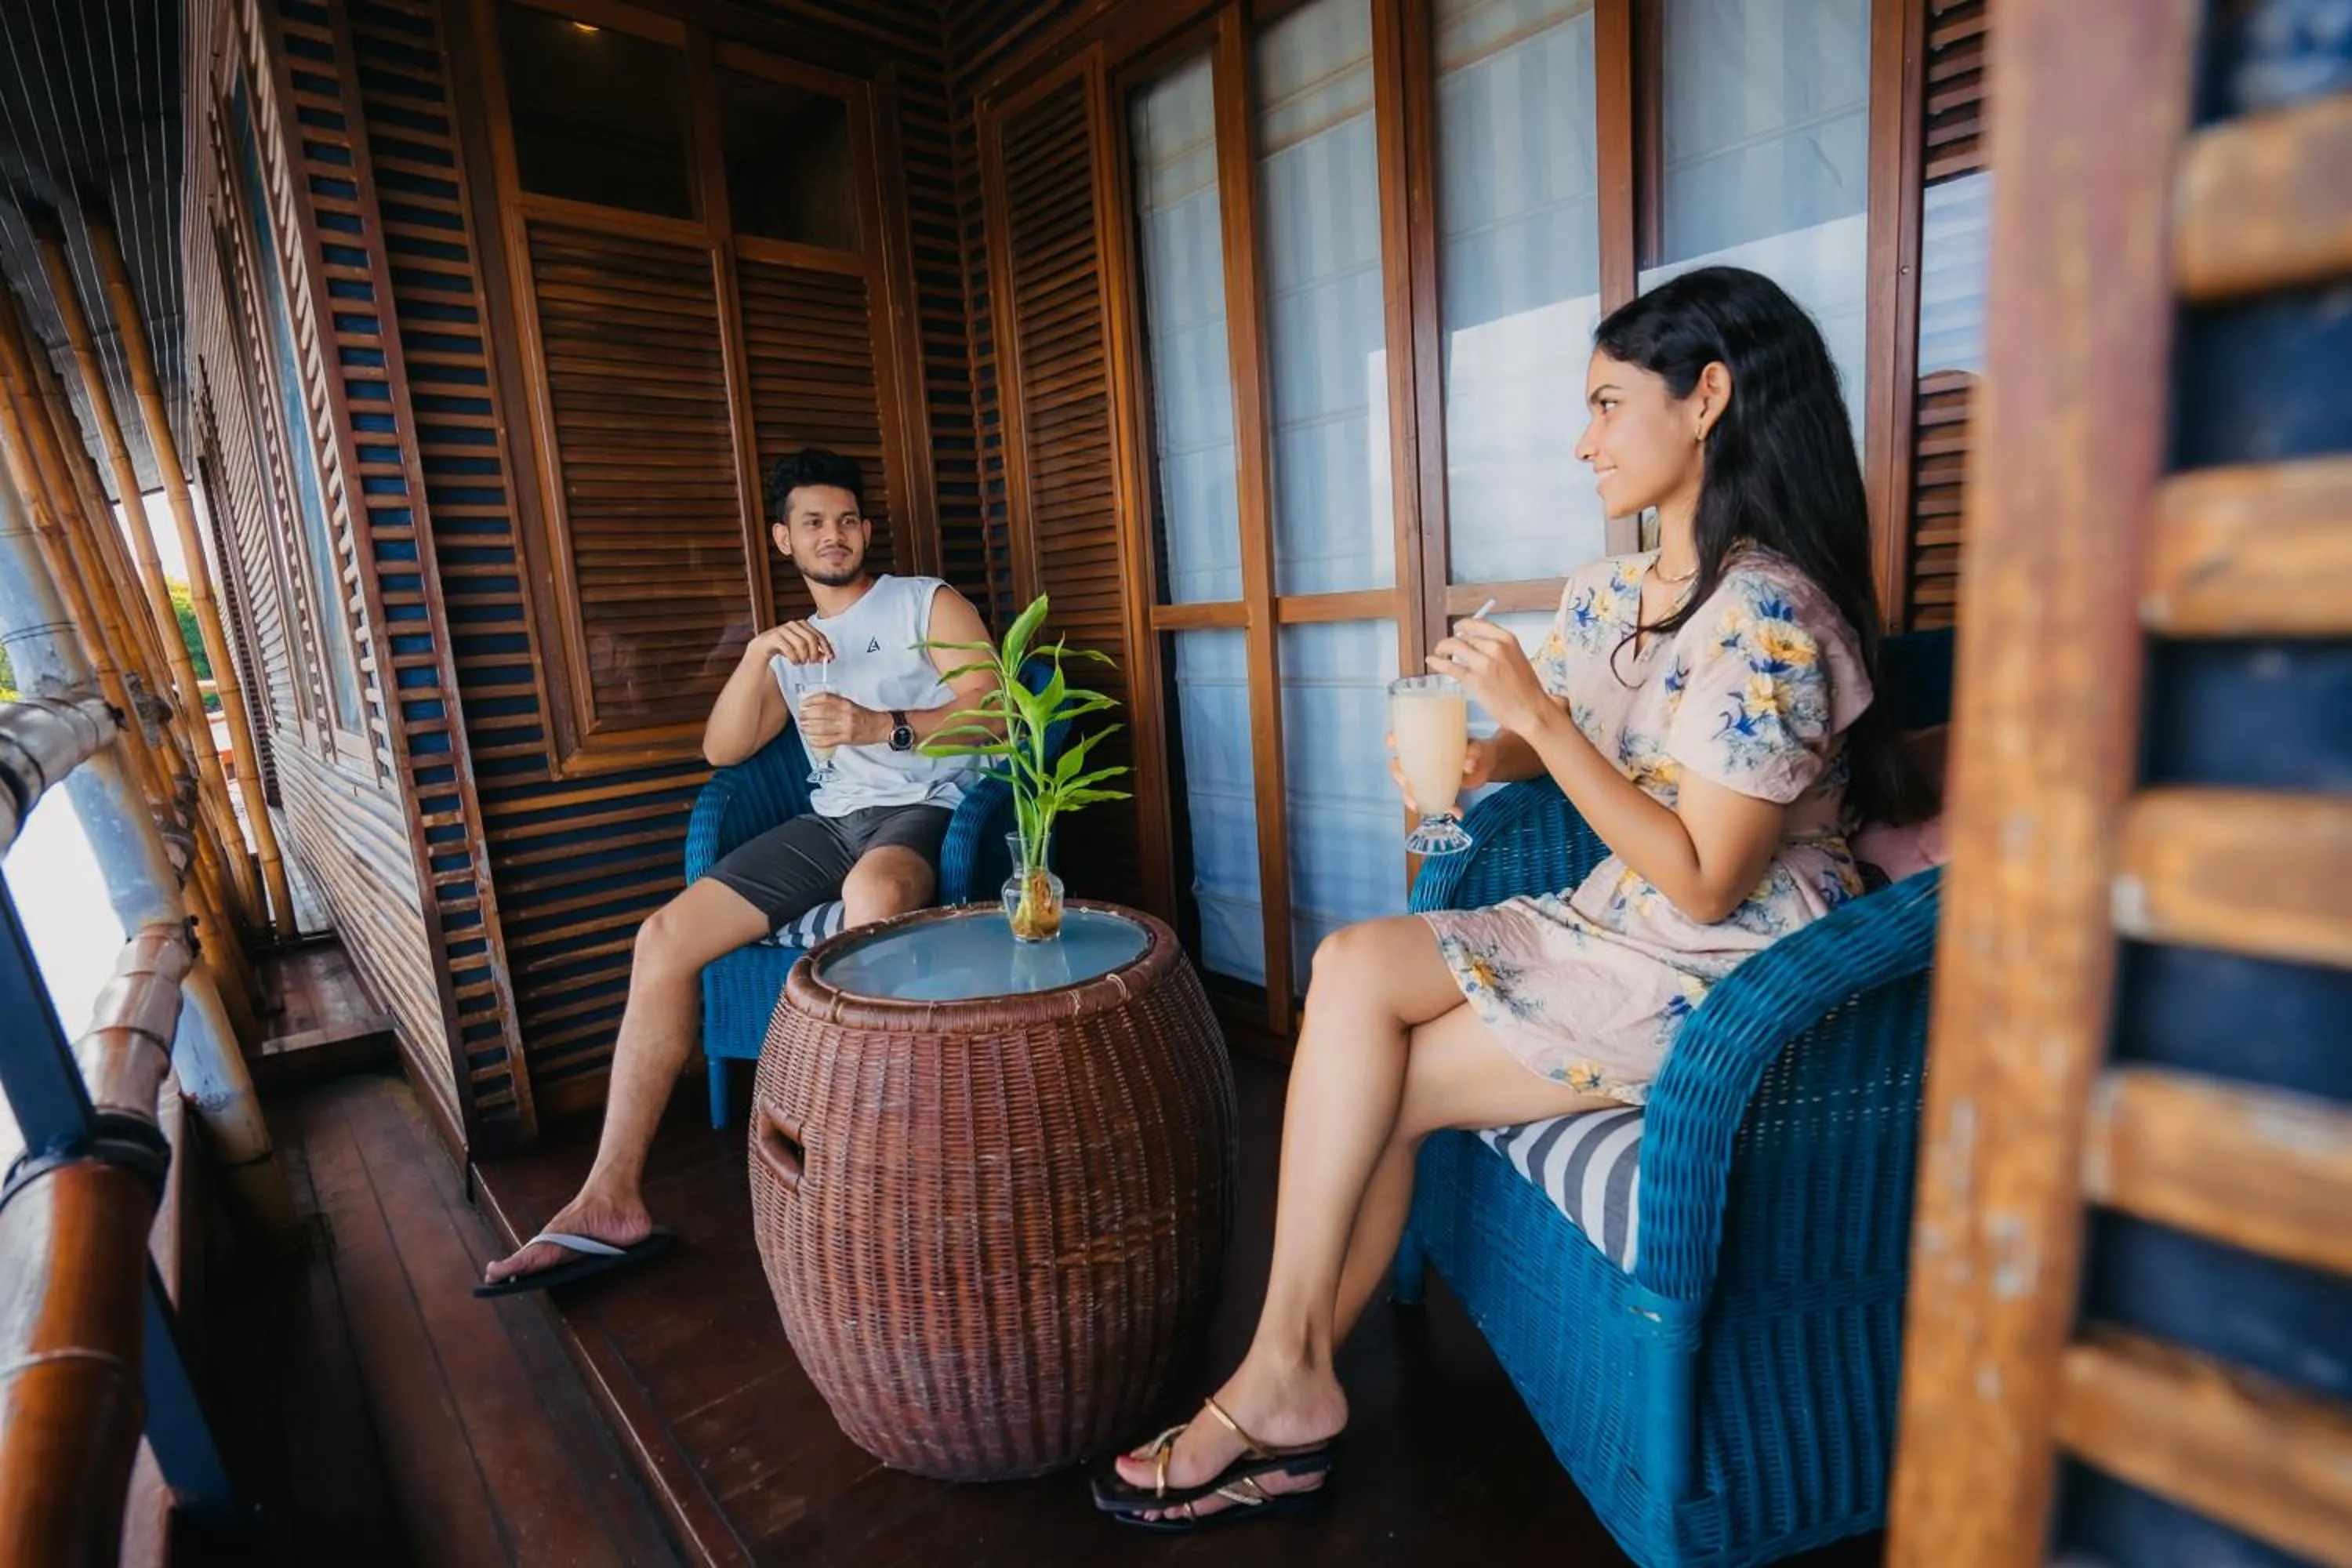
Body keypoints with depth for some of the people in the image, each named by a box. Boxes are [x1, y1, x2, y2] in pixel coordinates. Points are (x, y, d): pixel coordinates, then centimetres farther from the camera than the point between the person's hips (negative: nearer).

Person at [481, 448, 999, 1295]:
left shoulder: (928, 601, 9)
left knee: (871, 888, -42)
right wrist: (757, 654, -1)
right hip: (833, 819, 6)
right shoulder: (791, 647, 26)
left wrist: (881, 726, -20)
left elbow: (995, 711, -6)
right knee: (665, 935, -12)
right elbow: (722, 749, 15)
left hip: (926, 810, -5)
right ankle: (610, 1201, -8)